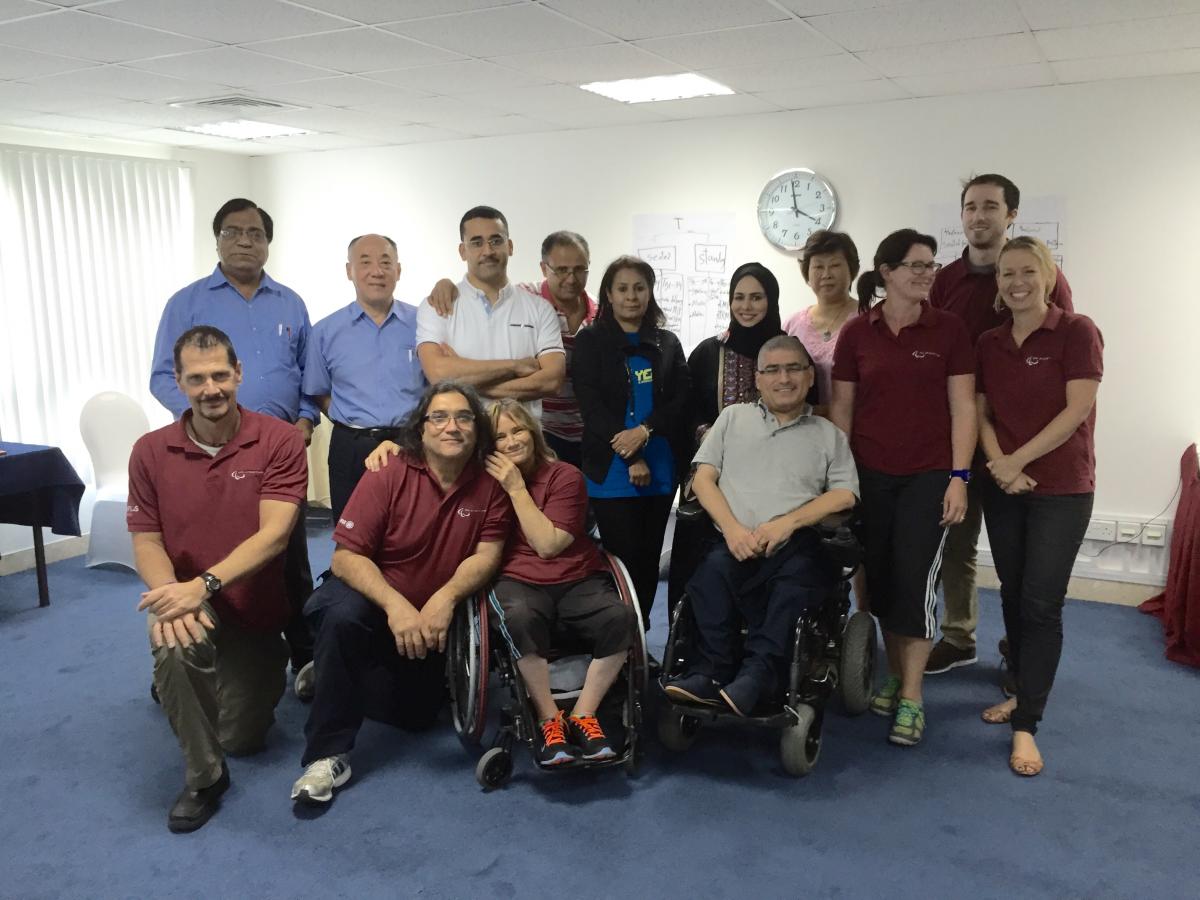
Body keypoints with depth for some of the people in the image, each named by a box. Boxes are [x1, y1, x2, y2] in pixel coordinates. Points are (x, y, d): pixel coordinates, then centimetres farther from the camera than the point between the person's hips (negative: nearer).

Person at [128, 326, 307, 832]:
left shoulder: (280, 441, -15)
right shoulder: (151, 452, -5)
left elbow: (273, 535, -22)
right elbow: (146, 541, -5)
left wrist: (202, 585, -34)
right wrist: (168, 597, -26)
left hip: (256, 613, 0)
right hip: (185, 601, 1)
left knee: (242, 739, 7)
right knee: (175, 645, -36)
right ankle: (204, 776, -11)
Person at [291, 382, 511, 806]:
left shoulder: (491, 484, -12)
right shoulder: (387, 476, -19)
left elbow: (486, 555, -15)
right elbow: (346, 556, -22)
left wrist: (445, 598, -34)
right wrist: (395, 605, -37)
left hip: (431, 614, 4)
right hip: (369, 594, -3)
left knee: (417, 714, 4)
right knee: (344, 616, -37)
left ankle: (337, 675, 34)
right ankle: (327, 755, -24)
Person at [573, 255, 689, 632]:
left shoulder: (667, 343, 13)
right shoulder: (590, 341, 4)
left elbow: (681, 400, 4)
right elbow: (592, 405, -5)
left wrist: (645, 430, -15)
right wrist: (632, 459, -12)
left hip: (661, 470, 3)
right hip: (612, 471, -3)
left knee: (649, 558, 7)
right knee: (623, 558, -6)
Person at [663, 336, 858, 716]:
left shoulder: (828, 434, 21)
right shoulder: (733, 417, 23)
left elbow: (845, 494, 7)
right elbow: (703, 478, 13)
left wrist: (788, 522, -10)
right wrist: (733, 528, -6)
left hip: (796, 544, 0)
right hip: (734, 543, 1)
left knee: (798, 578, -35)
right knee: (713, 568, -34)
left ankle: (753, 677, -35)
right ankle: (715, 672, -30)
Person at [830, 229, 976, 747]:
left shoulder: (948, 330, 0)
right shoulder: (856, 333, 2)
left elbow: (963, 408, -1)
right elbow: (842, 407, 7)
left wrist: (959, 477, -7)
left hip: (928, 475, -2)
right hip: (870, 474, 2)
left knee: (915, 579, -5)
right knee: (880, 577, 8)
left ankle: (911, 698, 6)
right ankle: (896, 674, 27)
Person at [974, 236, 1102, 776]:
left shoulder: (1077, 332, -6)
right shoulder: (989, 344, 8)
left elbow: (1077, 411, -13)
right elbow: (981, 413, 7)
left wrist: (1019, 459, -14)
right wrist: (998, 463, -11)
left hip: (1062, 490, -5)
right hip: (1004, 489, 5)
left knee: (1041, 604, -5)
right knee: (1013, 595, 11)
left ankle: (1026, 726, 1)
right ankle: (1024, 692, 29)